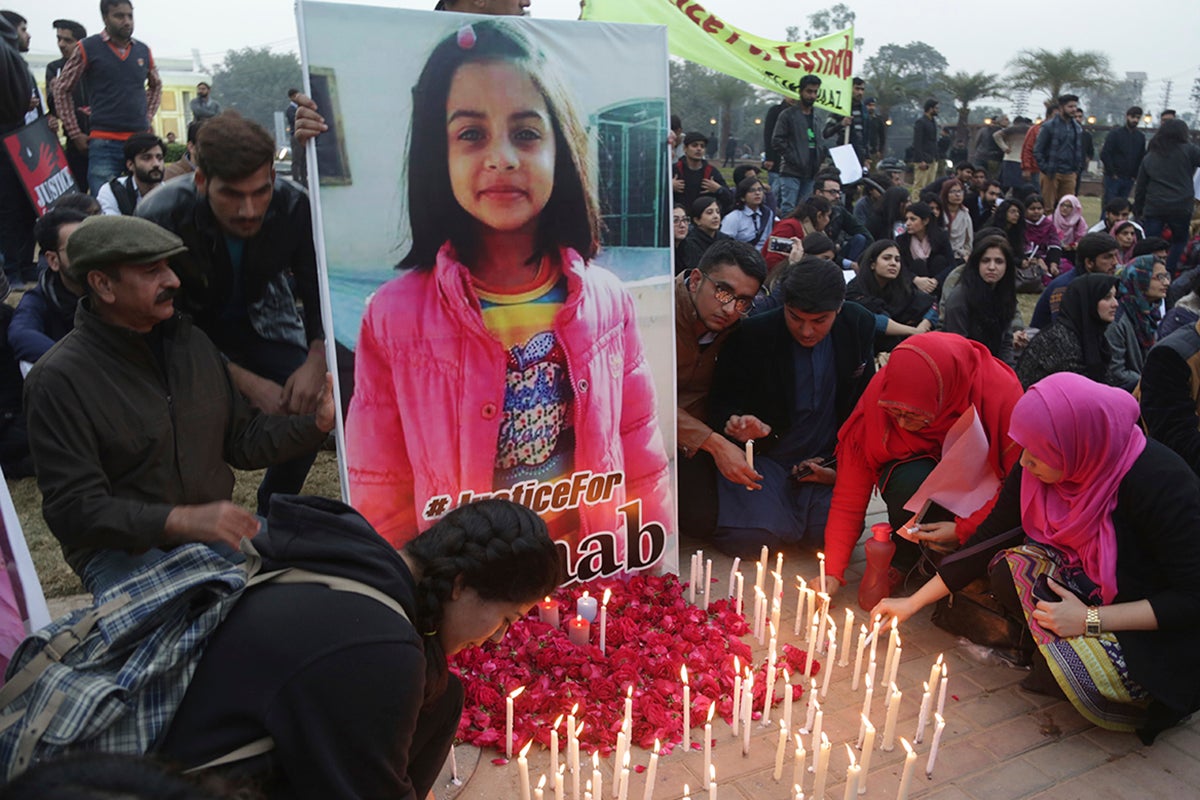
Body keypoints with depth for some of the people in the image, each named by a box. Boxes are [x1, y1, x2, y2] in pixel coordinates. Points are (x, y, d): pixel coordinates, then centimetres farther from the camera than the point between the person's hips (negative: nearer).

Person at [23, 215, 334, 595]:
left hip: (212, 529, 7)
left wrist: (317, 423, -3)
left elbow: (240, 440, 13)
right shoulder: (59, 379, -13)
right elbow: (72, 510, -17)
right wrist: (181, 521, -32)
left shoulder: (190, 340, 8)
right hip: (123, 549, -6)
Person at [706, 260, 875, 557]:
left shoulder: (859, 325, -4)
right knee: (747, 537, -23)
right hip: (763, 454, -2)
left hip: (826, 460, 3)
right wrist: (736, 423, -29)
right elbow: (721, 404, -4)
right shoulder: (751, 335, -15)